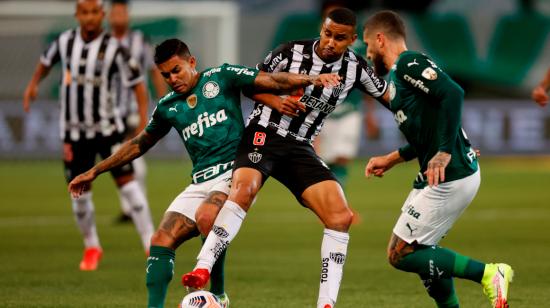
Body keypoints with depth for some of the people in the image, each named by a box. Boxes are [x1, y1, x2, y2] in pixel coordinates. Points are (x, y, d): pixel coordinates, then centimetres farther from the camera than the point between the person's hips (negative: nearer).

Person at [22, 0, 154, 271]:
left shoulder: (112, 48, -13)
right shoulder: (65, 41, -2)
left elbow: (137, 83, -9)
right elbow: (47, 59, 22)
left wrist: (144, 121, -16)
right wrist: (33, 84, 16)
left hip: (107, 127, -3)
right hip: (74, 132, 3)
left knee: (126, 181, -11)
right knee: (80, 193, 3)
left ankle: (151, 245, -7)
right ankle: (91, 247, 25)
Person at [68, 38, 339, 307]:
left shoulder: (220, 77, 3)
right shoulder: (168, 107, 16)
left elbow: (271, 82, -2)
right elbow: (139, 144, 29)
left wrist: (311, 80, -18)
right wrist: (95, 171, 31)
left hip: (235, 172, -6)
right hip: (200, 182, 6)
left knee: (206, 217, -33)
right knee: (161, 241, -11)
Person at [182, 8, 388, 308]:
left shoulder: (355, 68, -1)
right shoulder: (291, 52, -9)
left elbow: (387, 95, 15)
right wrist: (276, 101, -14)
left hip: (299, 148, 4)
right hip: (264, 134, -4)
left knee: (340, 217, -11)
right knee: (243, 190, -34)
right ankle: (202, 270, -36)